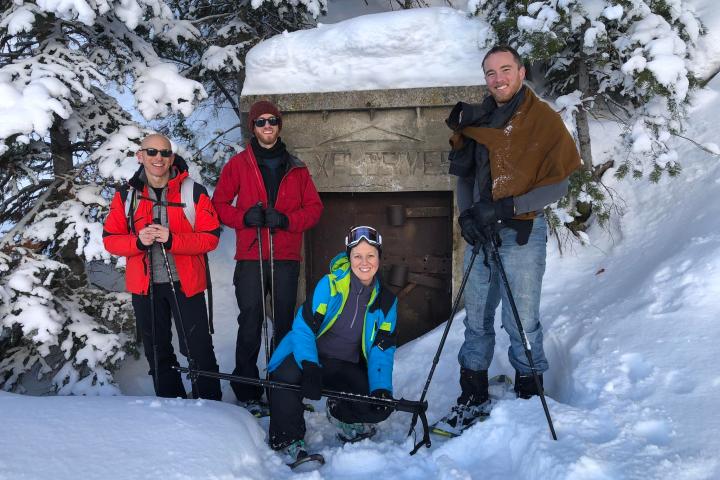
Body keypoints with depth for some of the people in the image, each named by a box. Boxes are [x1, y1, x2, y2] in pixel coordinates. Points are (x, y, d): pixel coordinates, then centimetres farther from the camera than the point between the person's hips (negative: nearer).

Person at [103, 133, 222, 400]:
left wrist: (172, 240, -23)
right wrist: (138, 241, -19)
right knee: (157, 352, 15)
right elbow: (110, 239, 2)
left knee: (199, 349, 1)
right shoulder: (126, 195, 3)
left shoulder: (194, 192, -5)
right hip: (145, 286, 3)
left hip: (186, 283, -3)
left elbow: (210, 237, -9)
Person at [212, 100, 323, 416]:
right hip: (250, 258, -2)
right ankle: (246, 392, 6)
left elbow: (314, 208, 8)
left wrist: (287, 219, -10)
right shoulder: (238, 164, 8)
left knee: (285, 323, 5)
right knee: (250, 325, -3)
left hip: (286, 259, 2)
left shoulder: (296, 168, 13)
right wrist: (244, 217, -12)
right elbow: (219, 204, 7)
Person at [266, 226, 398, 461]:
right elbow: (303, 327, -16)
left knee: (380, 407, -20)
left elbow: (383, 350, -2)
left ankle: (338, 412, 15)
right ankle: (287, 440, -10)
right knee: (287, 375, -36)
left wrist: (381, 388, -20)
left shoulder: (387, 300, 1)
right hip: (311, 358, -3)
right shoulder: (330, 284, -11)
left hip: (350, 368, 3)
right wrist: (310, 369, -31)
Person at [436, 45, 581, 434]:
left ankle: (529, 396, 17)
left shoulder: (543, 119, -3)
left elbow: (558, 184, -8)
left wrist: (507, 207, -18)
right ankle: (473, 395, 23)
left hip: (521, 232, -5)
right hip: (479, 234, 5)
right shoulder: (476, 120, 12)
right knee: (477, 319, 11)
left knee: (521, 322, -1)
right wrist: (466, 216, -1)